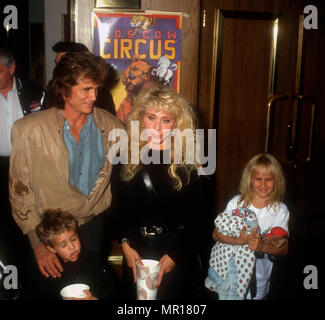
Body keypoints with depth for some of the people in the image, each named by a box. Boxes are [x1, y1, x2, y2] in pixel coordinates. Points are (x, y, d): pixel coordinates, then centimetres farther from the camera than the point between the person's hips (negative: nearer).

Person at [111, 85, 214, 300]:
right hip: (135, 255, 3)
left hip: (179, 260, -2)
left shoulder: (190, 164, -8)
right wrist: (125, 244, -6)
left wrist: (175, 254, -10)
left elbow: (200, 219, -6)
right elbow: (117, 208, 5)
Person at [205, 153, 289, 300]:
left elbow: (284, 248, -3)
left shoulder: (281, 210, -7)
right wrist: (239, 241, -24)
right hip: (230, 271, 0)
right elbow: (216, 234, -6)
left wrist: (263, 246, -22)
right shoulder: (237, 203, -8)